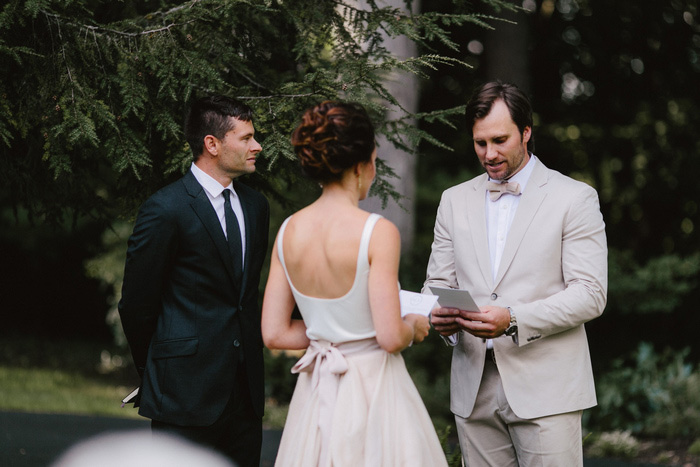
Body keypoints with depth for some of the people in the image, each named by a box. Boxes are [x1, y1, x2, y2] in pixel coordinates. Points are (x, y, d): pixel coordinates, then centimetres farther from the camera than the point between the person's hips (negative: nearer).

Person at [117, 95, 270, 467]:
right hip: (186, 391, -7)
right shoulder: (165, 210, -11)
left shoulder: (255, 206, 12)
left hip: (245, 389, 7)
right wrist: (156, 374, 5)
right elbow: (136, 304, -5)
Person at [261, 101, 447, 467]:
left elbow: (274, 334, 3)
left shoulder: (288, 231, 0)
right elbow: (390, 337, -18)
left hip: (317, 393, 6)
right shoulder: (378, 232, -16)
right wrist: (414, 326, 3)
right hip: (373, 390, -6)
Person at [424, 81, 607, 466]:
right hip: (474, 390, 4)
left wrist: (514, 320, -19)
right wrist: (439, 315, -9)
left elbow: (590, 294, -6)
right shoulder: (455, 201, 14)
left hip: (545, 391, -4)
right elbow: (438, 282, 16)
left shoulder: (574, 198, 0)